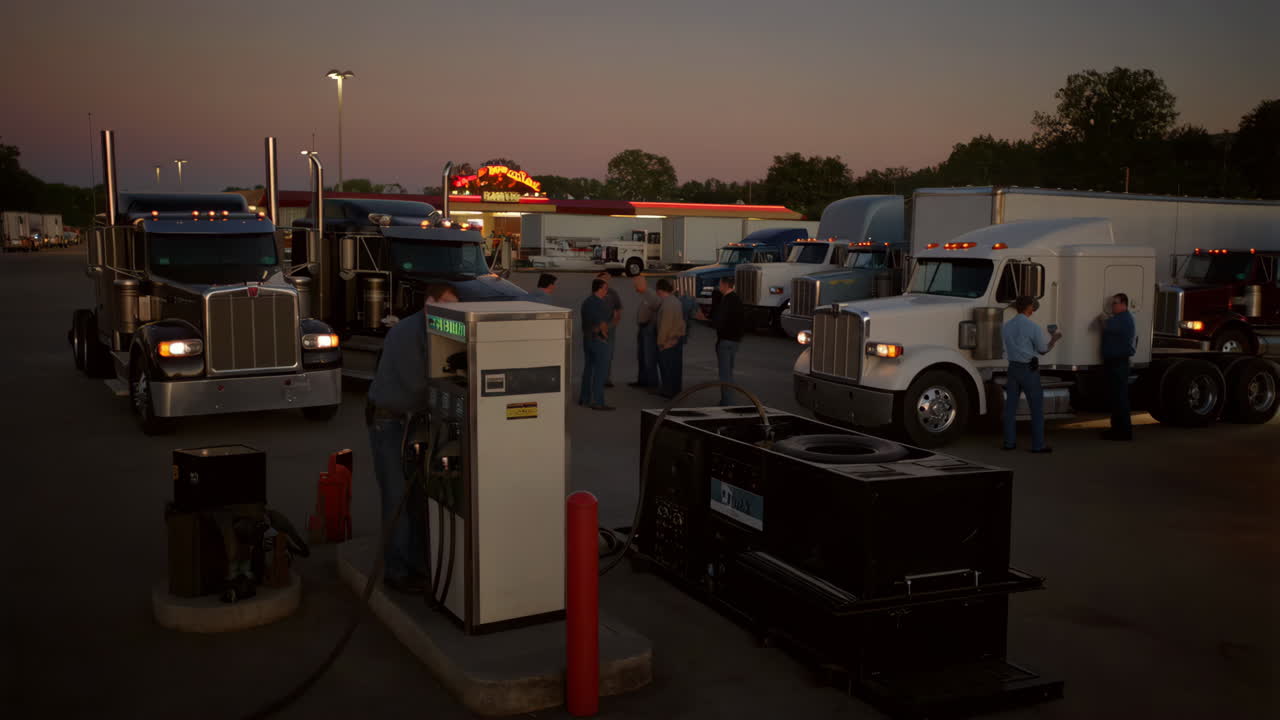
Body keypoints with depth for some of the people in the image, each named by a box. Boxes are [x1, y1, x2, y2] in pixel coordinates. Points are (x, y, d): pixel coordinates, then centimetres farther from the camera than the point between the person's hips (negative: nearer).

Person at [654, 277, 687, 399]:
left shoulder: (667, 304, -21)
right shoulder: (676, 301, 9)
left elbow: (665, 325, -22)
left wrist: (661, 342, -15)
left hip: (669, 340, -9)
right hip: (678, 338, 9)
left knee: (667, 367, -1)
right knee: (676, 366, 15)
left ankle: (668, 391, 4)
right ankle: (676, 390, 23)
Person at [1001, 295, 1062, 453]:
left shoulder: (1006, 327, 2)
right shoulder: (1033, 327, -14)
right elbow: (1043, 350, -4)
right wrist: (1054, 339, 14)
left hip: (1013, 367, 5)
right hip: (1029, 369, -5)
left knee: (1011, 405, 9)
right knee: (1036, 407, 2)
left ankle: (1009, 442, 12)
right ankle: (1038, 445, 3)